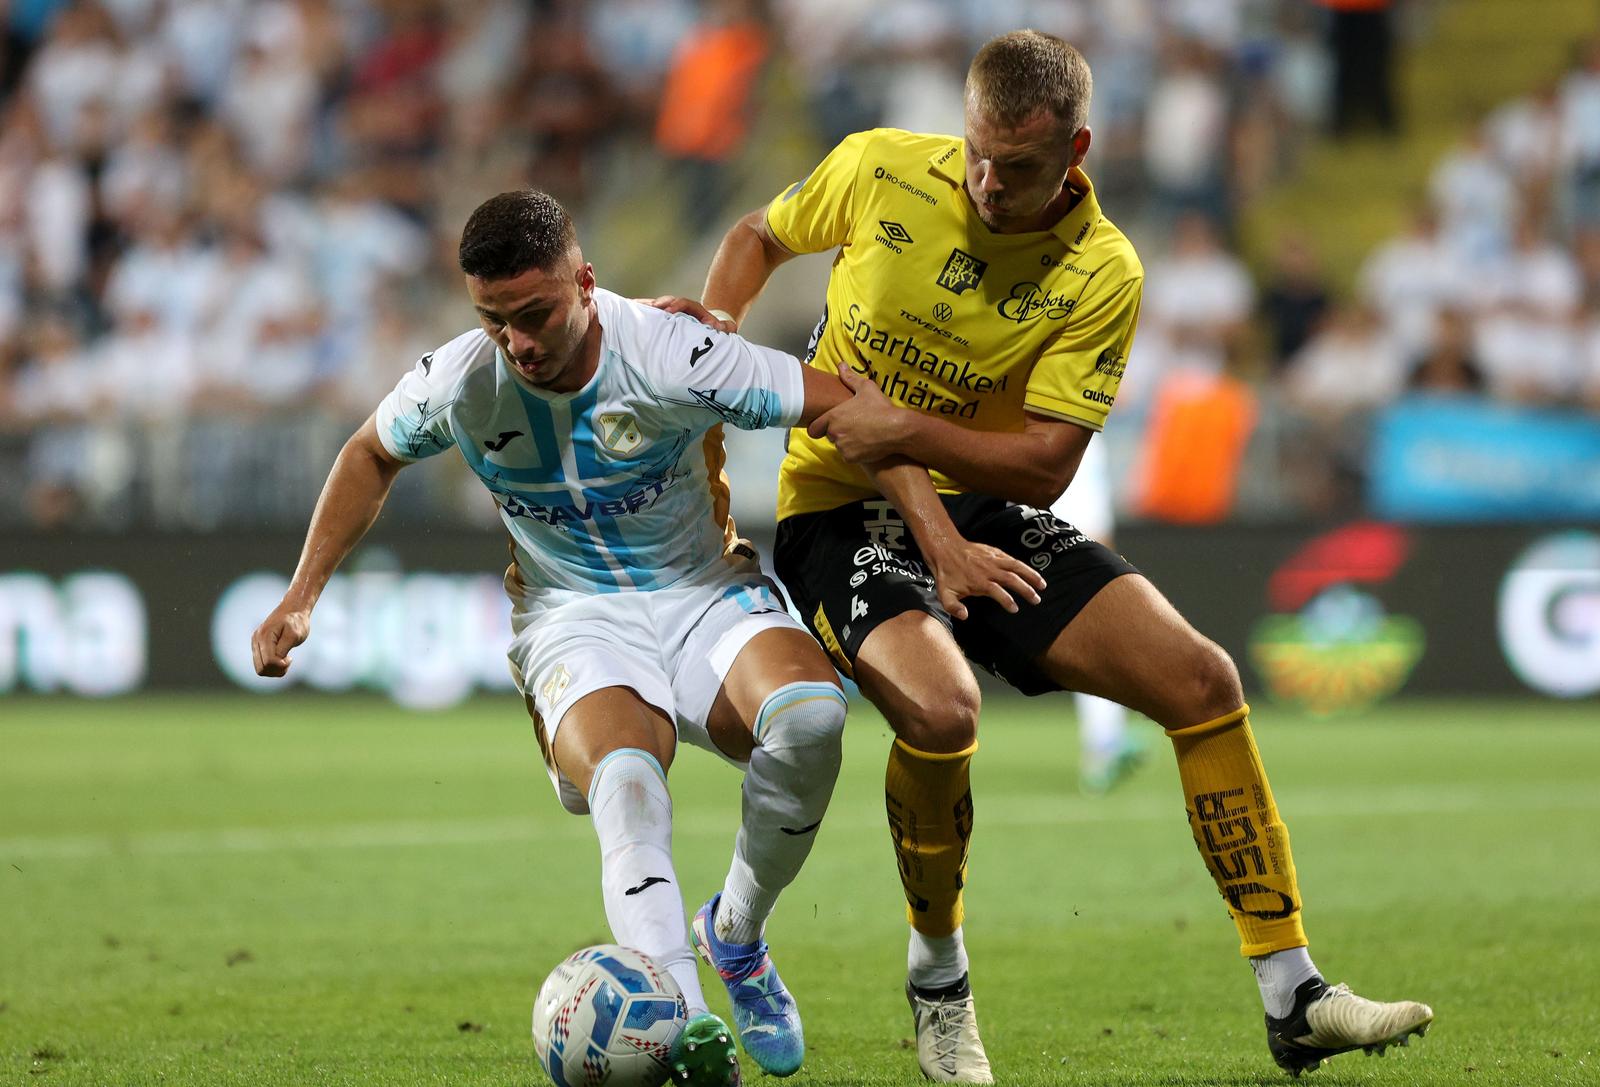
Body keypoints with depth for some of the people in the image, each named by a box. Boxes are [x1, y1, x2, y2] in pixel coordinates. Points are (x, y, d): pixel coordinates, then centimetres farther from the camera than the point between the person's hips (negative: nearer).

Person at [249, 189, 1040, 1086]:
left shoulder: (670, 356, -20)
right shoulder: (457, 383, -10)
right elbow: (372, 456, 14)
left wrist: (945, 545, -20)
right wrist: (303, 597, 9)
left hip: (705, 593, 0)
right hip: (576, 618, 0)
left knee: (809, 714, -34)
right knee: (623, 778, -35)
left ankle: (737, 934, -6)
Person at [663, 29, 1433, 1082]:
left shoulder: (1102, 274, -11)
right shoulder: (879, 169, -10)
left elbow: (1044, 464, -14)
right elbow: (761, 234, 11)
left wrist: (905, 428, -26)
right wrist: (719, 319, -9)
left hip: (987, 514, 3)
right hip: (843, 514, -3)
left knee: (1202, 679, -11)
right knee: (939, 708, -33)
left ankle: (1293, 1001, -2)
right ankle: (938, 984, -5)